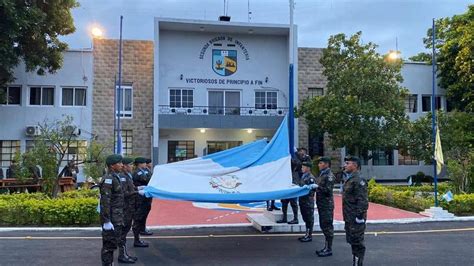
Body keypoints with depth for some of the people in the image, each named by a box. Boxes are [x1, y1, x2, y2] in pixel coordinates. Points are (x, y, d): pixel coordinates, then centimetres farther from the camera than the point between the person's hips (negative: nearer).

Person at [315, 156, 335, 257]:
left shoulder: (329, 175, -12)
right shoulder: (321, 174, 15)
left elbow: (328, 190, -19)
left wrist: (317, 187, -23)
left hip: (327, 204, -9)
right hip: (321, 204, 9)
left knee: (327, 226, -3)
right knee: (323, 226, 15)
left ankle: (329, 249, 5)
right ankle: (326, 247, 25)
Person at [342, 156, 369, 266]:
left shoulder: (358, 180, -17)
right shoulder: (349, 179, 13)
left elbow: (363, 200, -22)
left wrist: (360, 216, -22)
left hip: (356, 219, -10)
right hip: (349, 218, 10)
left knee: (357, 242, 0)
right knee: (351, 240, 18)